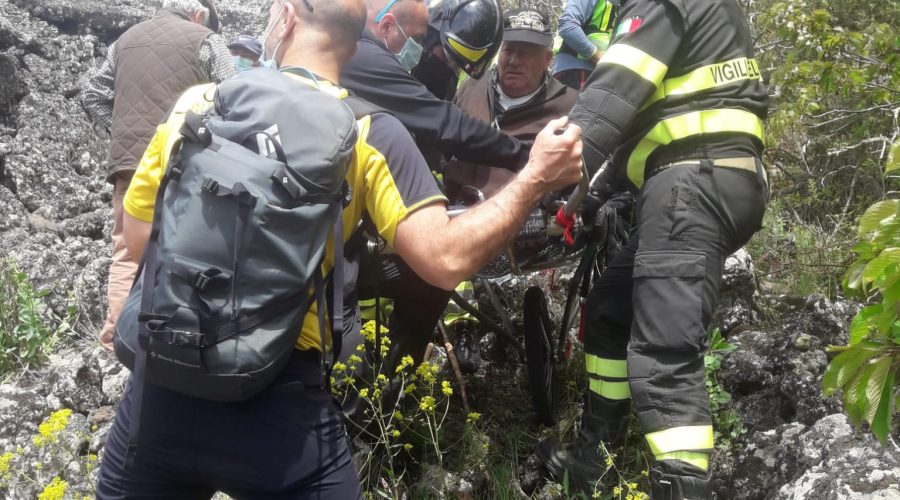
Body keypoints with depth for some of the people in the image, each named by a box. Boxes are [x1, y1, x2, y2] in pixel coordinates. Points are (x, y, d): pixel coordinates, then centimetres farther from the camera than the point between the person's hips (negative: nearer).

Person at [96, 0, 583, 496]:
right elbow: (446, 259, -15)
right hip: (281, 408, -2)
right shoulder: (369, 132, -6)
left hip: (162, 388, 3)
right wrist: (534, 178, -3)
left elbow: (138, 241, 10)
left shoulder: (193, 104, 2)